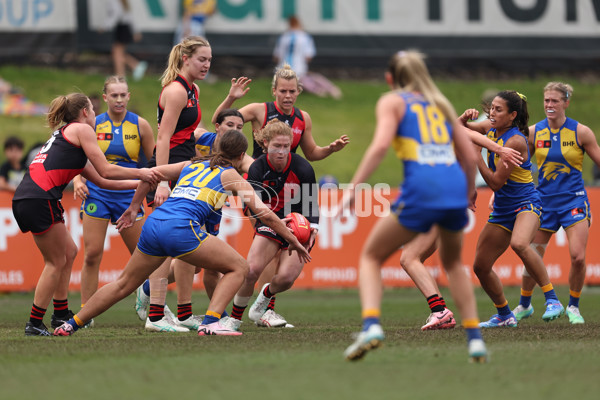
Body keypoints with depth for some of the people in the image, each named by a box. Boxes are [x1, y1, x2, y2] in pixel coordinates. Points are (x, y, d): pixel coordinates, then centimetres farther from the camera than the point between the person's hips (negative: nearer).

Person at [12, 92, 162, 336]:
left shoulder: (62, 136, 29)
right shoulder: (81, 129, 3)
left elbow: (102, 181, 30)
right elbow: (106, 171, -1)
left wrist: (139, 182, 32)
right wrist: (139, 173, 11)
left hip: (24, 198, 9)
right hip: (39, 199, -9)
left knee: (69, 252, 19)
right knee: (56, 262, 0)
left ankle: (61, 314, 25)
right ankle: (34, 324, 2)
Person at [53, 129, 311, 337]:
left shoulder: (192, 165, 28)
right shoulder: (232, 176, 13)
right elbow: (264, 213, 8)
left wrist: (134, 207, 37)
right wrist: (293, 240, 17)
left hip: (153, 224, 6)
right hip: (180, 228, -6)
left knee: (124, 284, 20)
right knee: (238, 267, 5)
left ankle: (72, 324, 22)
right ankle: (210, 322, -10)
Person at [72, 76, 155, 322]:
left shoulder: (140, 125, 0)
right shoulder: (93, 124, 1)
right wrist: (78, 181, -12)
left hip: (128, 195, 0)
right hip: (97, 193, 0)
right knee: (92, 254, -6)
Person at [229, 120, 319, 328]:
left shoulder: (302, 168, -18)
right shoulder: (257, 169, -15)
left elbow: (312, 204, -10)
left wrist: (313, 227, -30)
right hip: (270, 224, 1)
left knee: (285, 278, -18)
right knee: (251, 271, -20)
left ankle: (264, 300, 19)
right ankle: (235, 317, 3)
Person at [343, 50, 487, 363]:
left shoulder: (392, 102, 11)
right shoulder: (440, 105, 25)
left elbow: (381, 144, -7)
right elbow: (469, 155, 19)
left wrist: (353, 188, -8)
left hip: (421, 190, -4)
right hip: (455, 187, 4)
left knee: (371, 256, 12)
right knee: (453, 262, 29)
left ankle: (371, 325, -12)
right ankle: (474, 338, 18)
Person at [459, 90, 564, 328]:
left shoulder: (515, 141, -21)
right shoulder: (491, 128, 1)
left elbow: (495, 182, -22)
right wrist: (464, 118, -6)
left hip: (526, 203, -9)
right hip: (502, 210, 9)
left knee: (519, 244, -39)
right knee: (480, 266, 7)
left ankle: (553, 301, -32)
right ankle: (504, 315, 27)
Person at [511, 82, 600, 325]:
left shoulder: (580, 132, -5)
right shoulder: (534, 132, 1)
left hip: (574, 200, -2)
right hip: (545, 201, 2)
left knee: (578, 257, -14)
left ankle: (573, 307, 8)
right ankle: (524, 305, 27)